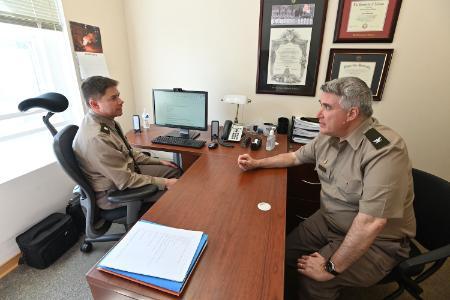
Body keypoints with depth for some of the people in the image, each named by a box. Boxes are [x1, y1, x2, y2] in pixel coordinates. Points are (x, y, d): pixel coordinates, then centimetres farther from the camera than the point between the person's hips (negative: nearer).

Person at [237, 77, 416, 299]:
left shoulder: (384, 151, -29)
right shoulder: (328, 135, -3)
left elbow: (370, 223, -32)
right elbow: (296, 157, 12)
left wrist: (332, 268, -25)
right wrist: (256, 163, 6)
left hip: (376, 240, -6)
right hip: (328, 220, 6)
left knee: (311, 279, -20)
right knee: (284, 254, -4)